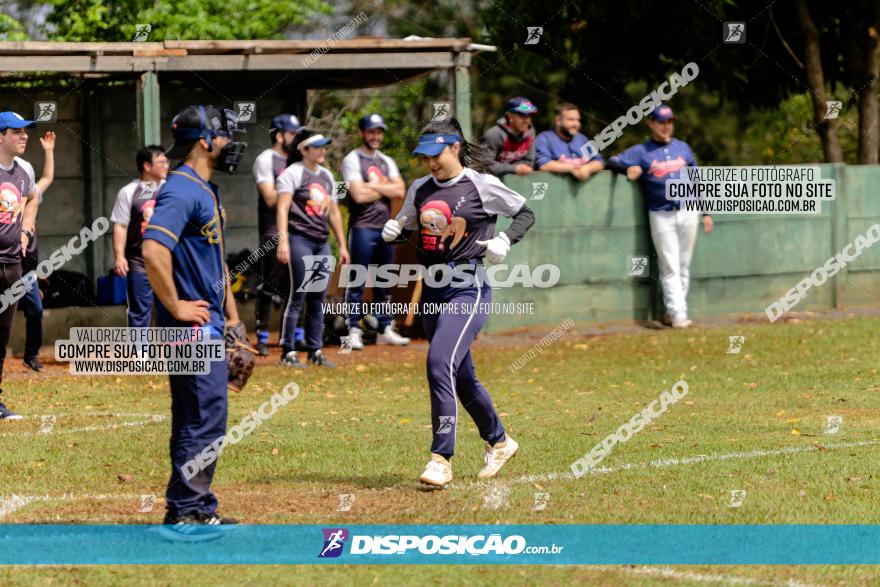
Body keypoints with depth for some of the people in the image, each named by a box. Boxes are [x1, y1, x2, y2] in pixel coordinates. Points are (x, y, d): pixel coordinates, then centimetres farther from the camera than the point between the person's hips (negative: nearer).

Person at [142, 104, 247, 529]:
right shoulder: (182, 191, -16)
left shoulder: (206, 190, 16)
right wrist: (176, 307, -22)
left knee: (200, 420, 13)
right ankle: (184, 511, -5)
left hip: (208, 325, 10)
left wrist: (230, 311, 21)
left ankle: (199, 509, 19)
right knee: (206, 419, -9)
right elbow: (153, 250, -29)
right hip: (192, 328, -10)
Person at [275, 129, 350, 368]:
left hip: (322, 243, 7)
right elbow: (283, 208, -14)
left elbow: (333, 212, 22)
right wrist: (283, 241, -24)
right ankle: (287, 352, -3)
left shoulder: (326, 176, 17)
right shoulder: (292, 173, -5)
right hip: (300, 240, -7)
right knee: (298, 296, -7)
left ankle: (315, 350, 14)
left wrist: (342, 245, 20)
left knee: (318, 298, 8)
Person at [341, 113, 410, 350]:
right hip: (362, 227, -6)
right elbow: (359, 195, -16)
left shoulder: (387, 161, 15)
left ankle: (384, 329, 18)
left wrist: (373, 185, -8)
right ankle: (354, 330, -5)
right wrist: (385, 187, -3)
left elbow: (400, 191, 0)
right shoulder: (352, 160, -4)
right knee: (357, 282, -6)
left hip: (385, 228, 6)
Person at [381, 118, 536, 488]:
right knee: (461, 376, 15)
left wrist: (504, 240, -14)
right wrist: (392, 231, -3)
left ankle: (441, 460, -20)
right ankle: (499, 442, 36)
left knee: (440, 363, -22)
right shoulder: (420, 189, 9)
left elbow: (525, 213, 3)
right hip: (432, 290, 7)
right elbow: (404, 225, 20)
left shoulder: (482, 186, -6)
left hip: (468, 289, -7)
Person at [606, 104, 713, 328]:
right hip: (661, 216, -3)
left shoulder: (683, 148, 14)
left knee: (684, 267, 6)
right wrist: (628, 168, -22)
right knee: (670, 268, -6)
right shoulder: (641, 152, 3)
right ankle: (678, 315, -10)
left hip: (688, 212, 3)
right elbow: (612, 162, -1)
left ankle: (676, 311, 13)